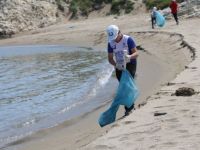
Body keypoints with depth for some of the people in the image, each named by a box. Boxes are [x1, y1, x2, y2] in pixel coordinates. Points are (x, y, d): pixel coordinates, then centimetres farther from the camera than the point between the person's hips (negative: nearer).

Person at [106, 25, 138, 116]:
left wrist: (130, 57, -40)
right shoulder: (110, 43, -3)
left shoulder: (128, 40, -16)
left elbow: (136, 53, -18)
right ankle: (130, 106, 16)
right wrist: (115, 65, -21)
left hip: (130, 64, -5)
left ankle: (128, 107, -14)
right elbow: (110, 58, 0)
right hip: (119, 66, 5)